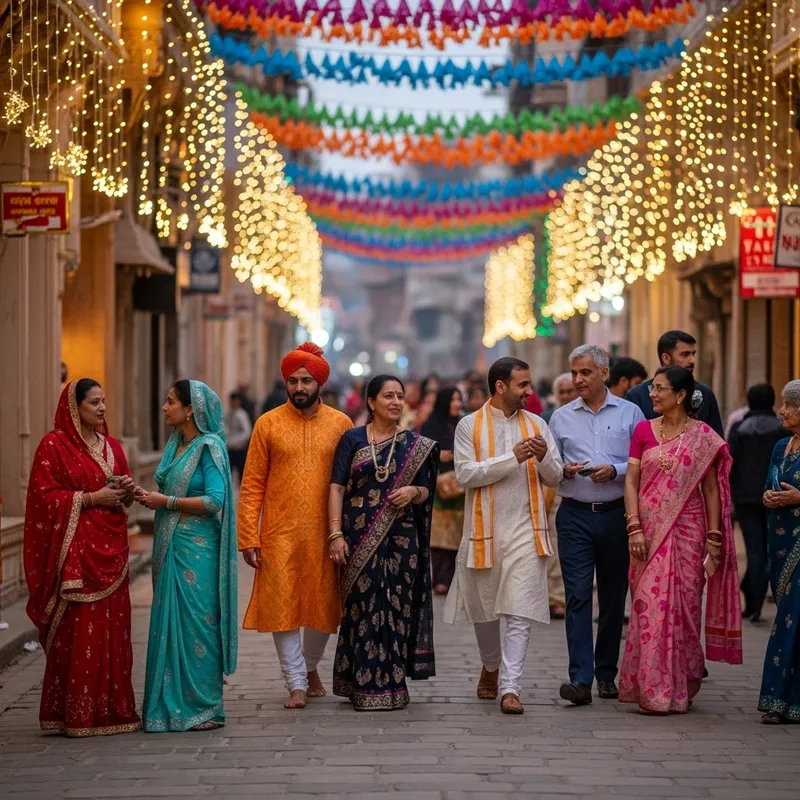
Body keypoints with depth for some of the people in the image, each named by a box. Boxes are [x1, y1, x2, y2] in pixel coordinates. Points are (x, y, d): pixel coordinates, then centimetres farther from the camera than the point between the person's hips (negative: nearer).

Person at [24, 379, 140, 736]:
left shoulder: (111, 445, 15)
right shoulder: (54, 445, -5)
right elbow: (44, 495, -11)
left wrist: (127, 489, 0)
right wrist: (90, 498, -16)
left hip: (110, 548, 7)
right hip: (75, 549, -7)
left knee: (112, 629, 5)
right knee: (77, 630, -8)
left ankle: (112, 707, 12)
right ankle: (76, 714, -4)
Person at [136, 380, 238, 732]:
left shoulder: (209, 447, -10)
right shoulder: (175, 445, 15)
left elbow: (214, 500, -18)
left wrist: (166, 502, -16)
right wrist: (148, 496, 2)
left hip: (197, 550, -8)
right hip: (171, 547, 8)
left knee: (196, 623, -4)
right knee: (170, 623, 8)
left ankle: (204, 708, 4)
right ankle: (173, 705, 13)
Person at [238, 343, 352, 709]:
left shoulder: (340, 424, 5)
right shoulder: (268, 424, 2)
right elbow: (252, 485, 1)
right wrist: (248, 537, -6)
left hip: (325, 534, 1)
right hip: (280, 536, -1)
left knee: (323, 607, 9)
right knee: (282, 608, -2)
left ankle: (310, 665, 34)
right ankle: (297, 683, 7)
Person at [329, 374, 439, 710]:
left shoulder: (415, 445, 9)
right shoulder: (353, 440, 3)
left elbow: (425, 491, 12)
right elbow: (337, 487, -2)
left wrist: (413, 491, -11)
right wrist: (336, 534, -11)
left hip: (400, 538, 2)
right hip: (359, 539, -2)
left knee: (396, 609, 2)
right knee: (363, 608, -1)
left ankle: (392, 686, 10)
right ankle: (365, 687, 5)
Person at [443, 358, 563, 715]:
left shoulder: (536, 424, 7)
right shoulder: (470, 426, 0)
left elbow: (554, 477, 7)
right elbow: (465, 475, -10)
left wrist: (544, 457, -15)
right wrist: (512, 458, -17)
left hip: (525, 531, 0)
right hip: (484, 530, 0)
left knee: (520, 614, -10)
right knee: (483, 608, 15)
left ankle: (509, 687, -12)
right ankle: (491, 666, 39)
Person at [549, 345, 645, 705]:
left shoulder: (629, 413, 5)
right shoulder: (561, 417, 10)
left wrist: (615, 470, -14)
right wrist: (564, 470, -7)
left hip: (616, 514, 0)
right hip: (575, 516, 0)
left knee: (613, 598, 7)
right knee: (578, 596, -10)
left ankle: (606, 674, 17)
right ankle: (580, 678, -15)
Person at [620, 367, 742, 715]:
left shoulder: (703, 436, 1)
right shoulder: (643, 431, 7)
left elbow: (711, 490, 2)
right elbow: (631, 481, 3)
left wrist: (713, 540, -2)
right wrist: (634, 528, -8)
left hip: (687, 531, -2)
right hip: (649, 532, 2)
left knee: (683, 607, 0)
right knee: (649, 606, -2)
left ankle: (680, 690, 9)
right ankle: (652, 689, 5)